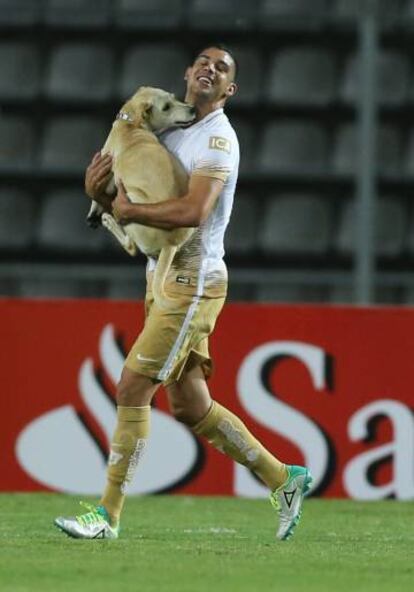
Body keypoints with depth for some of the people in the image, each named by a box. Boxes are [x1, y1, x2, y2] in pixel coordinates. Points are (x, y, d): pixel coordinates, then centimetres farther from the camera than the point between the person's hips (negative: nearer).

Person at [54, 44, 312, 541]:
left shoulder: (218, 138, -11)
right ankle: (283, 479, 23)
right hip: (164, 280, 9)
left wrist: (129, 211, -16)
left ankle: (108, 516, -6)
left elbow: (194, 211, -26)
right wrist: (98, 192, -4)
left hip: (192, 284, -9)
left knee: (132, 389, -11)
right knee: (190, 406, 11)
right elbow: (130, 203, 18)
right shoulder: (169, 134, 16)